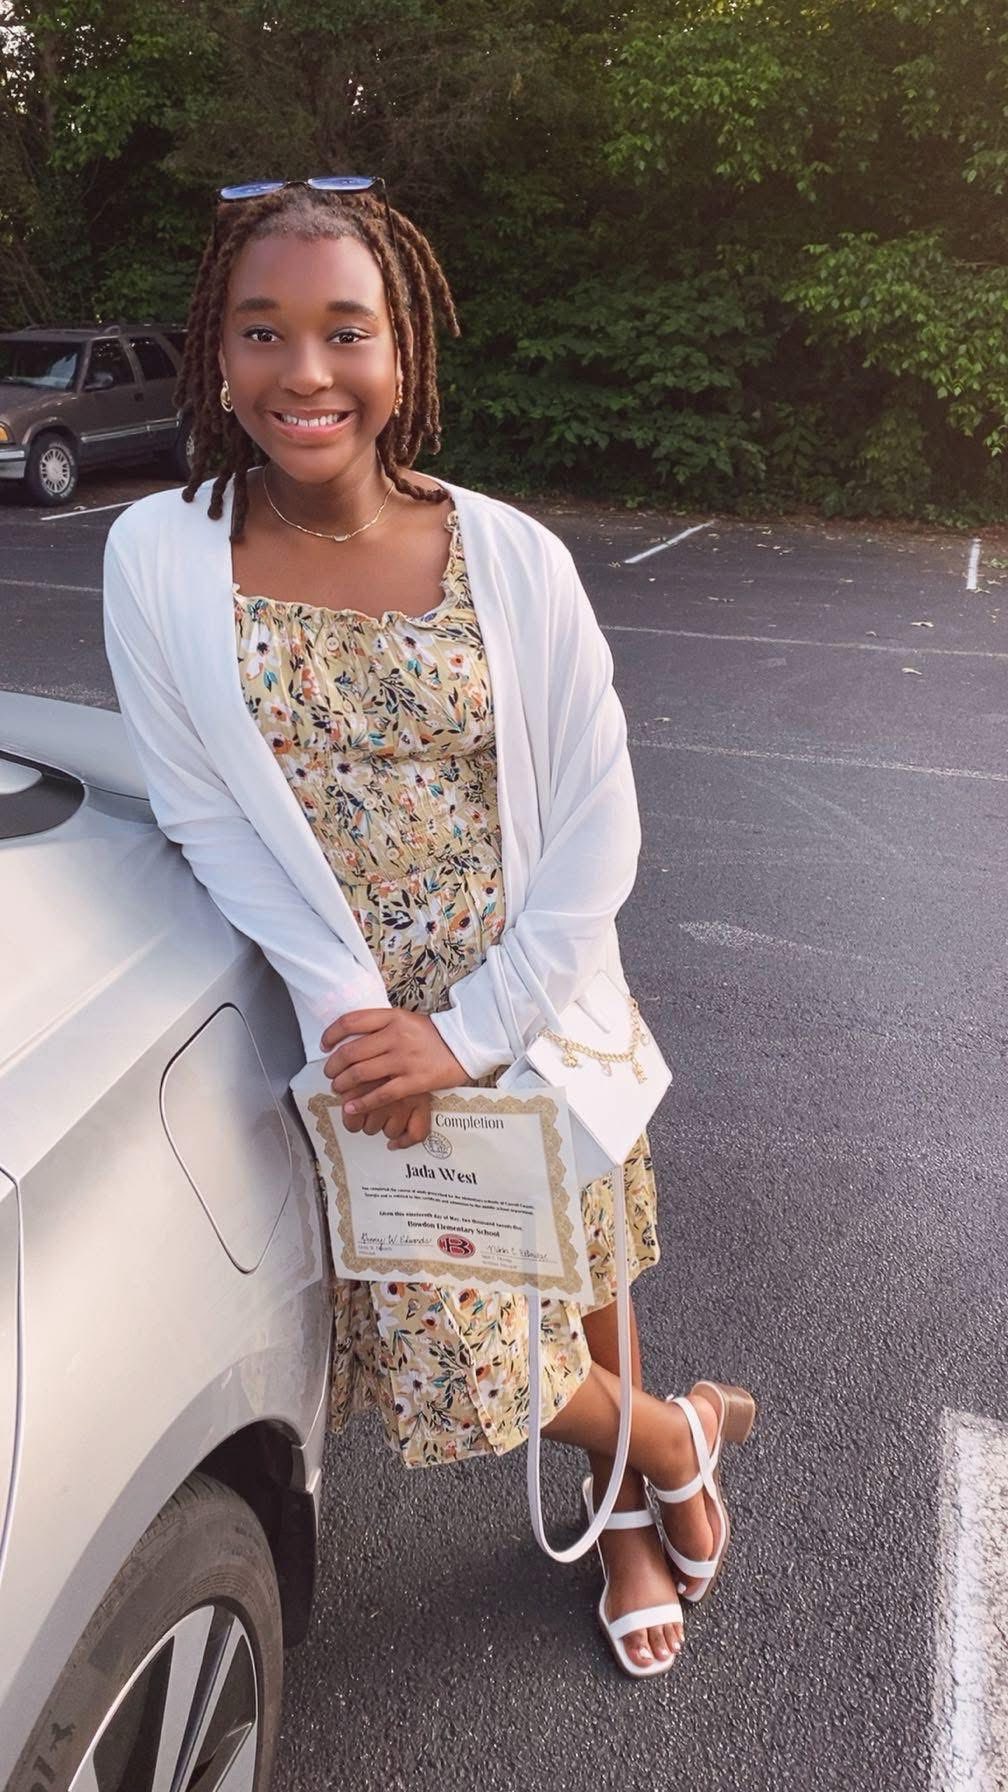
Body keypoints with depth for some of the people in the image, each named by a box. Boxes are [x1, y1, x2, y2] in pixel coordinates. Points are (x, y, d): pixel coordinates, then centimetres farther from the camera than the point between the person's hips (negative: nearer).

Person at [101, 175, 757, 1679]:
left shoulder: (512, 557, -10)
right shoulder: (158, 558, -9)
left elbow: (598, 825, -9)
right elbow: (209, 820, -7)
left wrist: (470, 1031, -16)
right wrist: (351, 1011, -15)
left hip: (532, 1010, 1)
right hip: (358, 1032, 0)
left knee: (574, 1266, 18)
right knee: (453, 1342, 3)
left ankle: (627, 1506, 51)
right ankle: (676, 1437, 37)